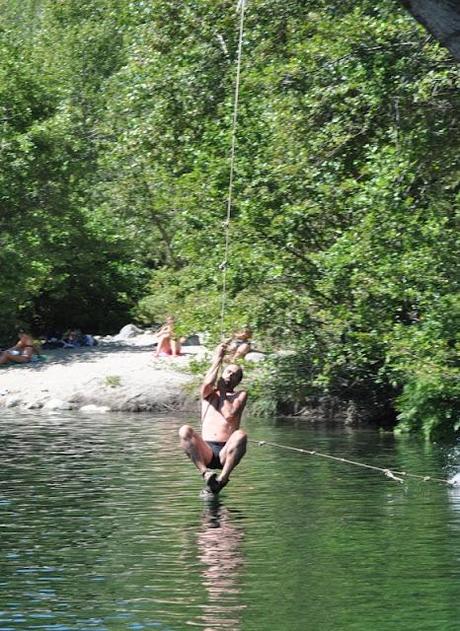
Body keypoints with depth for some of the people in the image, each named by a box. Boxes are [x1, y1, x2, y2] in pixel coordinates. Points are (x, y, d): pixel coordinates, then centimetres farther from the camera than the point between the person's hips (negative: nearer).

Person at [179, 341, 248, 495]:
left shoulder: (240, 395, 14)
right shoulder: (209, 393, 18)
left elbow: (230, 415, -5)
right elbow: (208, 383, -9)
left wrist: (222, 391, 6)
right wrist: (218, 360, 1)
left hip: (226, 453, -1)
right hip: (206, 452, 1)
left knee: (240, 435, -33)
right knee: (185, 430, -26)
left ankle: (222, 479, -36)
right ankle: (205, 473, -39)